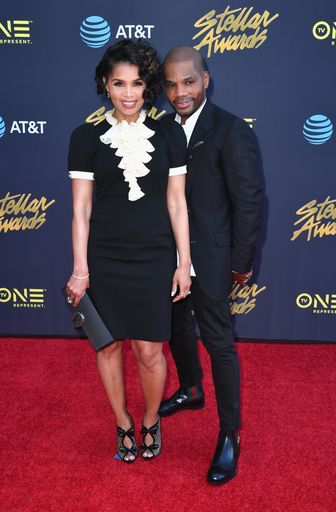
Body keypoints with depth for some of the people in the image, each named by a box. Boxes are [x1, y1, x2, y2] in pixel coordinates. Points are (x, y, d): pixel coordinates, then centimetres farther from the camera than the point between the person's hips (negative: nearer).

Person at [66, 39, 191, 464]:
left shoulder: (169, 135, 1)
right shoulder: (86, 138, -2)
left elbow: (176, 202, 2)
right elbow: (80, 209, -2)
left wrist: (184, 263, 0)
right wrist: (80, 270, -4)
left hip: (154, 258, 0)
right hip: (104, 259, 0)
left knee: (149, 352, 5)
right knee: (109, 346, 12)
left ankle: (151, 421, 34)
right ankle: (123, 423, 36)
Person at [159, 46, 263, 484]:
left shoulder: (231, 131, -15)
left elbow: (249, 201, -14)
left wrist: (241, 263, -11)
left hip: (208, 259, -7)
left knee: (218, 342, 2)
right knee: (178, 327, 22)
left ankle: (229, 435, 17)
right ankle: (191, 391, 48)